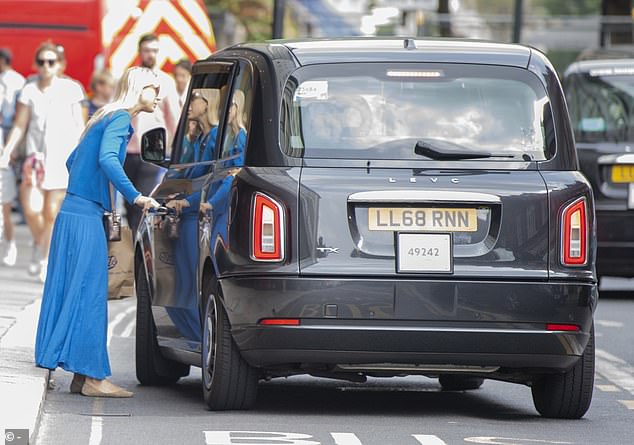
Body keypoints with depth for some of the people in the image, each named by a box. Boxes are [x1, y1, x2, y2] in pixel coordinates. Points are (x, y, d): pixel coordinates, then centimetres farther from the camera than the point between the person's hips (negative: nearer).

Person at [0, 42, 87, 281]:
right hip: (37, 155, 1)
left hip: (63, 156, -1)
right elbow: (20, 126, 6)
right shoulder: (29, 90, 5)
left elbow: (81, 126, 5)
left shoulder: (71, 89, 2)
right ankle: (39, 244, 19)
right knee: (31, 208, -11)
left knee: (52, 213, -2)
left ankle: (46, 260, 11)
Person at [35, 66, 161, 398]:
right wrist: (135, 196, -29)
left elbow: (73, 161, 29)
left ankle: (81, 376, 12)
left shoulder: (106, 119, 19)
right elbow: (107, 159, -27)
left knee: (77, 294, 9)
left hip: (74, 213, 10)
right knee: (88, 295, -8)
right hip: (86, 217, -10)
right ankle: (93, 377, -8)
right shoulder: (120, 119, -9)